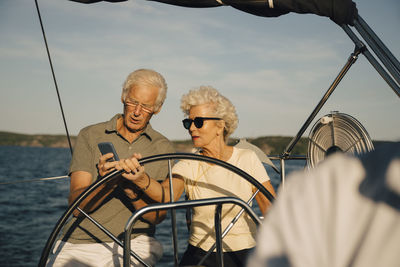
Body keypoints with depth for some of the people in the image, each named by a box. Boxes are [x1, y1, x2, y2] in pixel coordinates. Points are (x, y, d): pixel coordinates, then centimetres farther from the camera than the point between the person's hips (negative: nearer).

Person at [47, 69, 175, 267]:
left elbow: (157, 217, 1)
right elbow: (76, 204, -5)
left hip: (134, 243, 0)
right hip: (80, 244, 0)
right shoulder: (90, 136, 5)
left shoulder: (164, 148, 7)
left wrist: (133, 192, -19)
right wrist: (108, 184, -24)